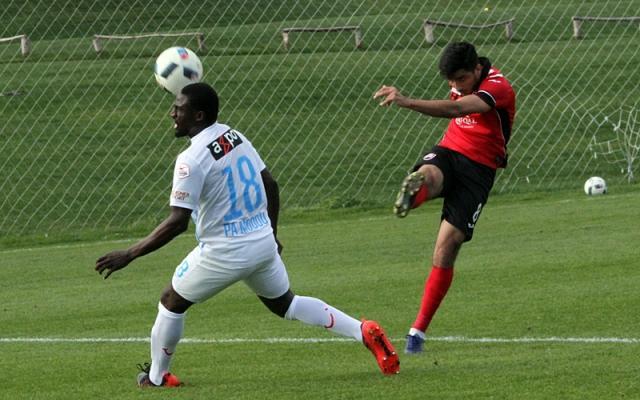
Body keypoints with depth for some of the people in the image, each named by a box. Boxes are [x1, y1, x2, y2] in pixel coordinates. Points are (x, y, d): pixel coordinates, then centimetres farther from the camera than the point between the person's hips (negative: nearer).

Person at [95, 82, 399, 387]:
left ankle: (156, 376, 25)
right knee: (285, 303, 24)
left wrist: (129, 255, -20)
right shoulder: (235, 137, 3)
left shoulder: (192, 160, -20)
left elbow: (177, 223, -24)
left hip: (224, 253, -7)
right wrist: (271, 233, 26)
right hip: (264, 244, 7)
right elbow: (270, 185, 13)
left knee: (172, 302, 15)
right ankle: (364, 331, 12)